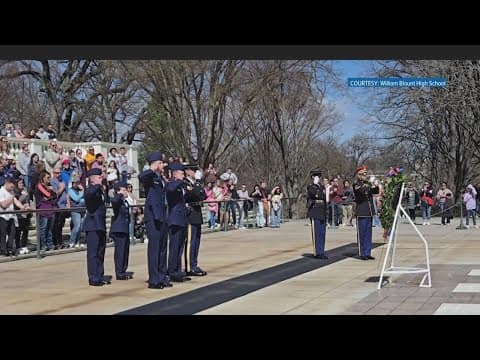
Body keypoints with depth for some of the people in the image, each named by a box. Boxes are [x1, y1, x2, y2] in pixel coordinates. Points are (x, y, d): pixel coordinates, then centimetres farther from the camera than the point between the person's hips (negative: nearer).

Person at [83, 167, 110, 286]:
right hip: (93, 225, -9)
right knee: (93, 253, -6)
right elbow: (89, 194, -37)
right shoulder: (90, 190, -10)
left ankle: (99, 277, 20)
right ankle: (93, 278, -3)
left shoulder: (99, 190, 17)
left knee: (100, 253, 13)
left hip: (100, 226, 9)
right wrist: (97, 186, -28)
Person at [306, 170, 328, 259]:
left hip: (322, 212, 6)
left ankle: (321, 252, 12)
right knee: (316, 233, -6)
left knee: (322, 233, 7)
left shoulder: (322, 187, 17)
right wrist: (315, 183, -17)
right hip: (315, 212, -6)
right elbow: (312, 193, -25)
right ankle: (317, 253, -4)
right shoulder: (310, 187, -2)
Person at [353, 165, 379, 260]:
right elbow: (360, 190, -24)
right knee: (361, 234, -2)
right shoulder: (356, 185, -3)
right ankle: (362, 254, 3)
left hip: (369, 212, 6)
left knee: (368, 234, 9)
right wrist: (368, 185, -36)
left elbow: (376, 191, 4)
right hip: (361, 213, -6)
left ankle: (367, 253, 15)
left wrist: (375, 186, -15)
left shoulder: (368, 184, 15)